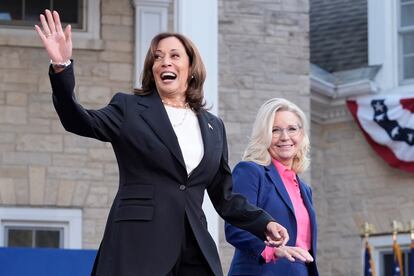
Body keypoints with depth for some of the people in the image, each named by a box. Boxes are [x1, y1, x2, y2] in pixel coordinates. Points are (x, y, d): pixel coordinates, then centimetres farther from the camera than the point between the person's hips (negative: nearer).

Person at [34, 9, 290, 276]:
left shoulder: (213, 126, 18)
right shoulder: (130, 109, 8)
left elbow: (225, 196, 21)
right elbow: (79, 121, -8)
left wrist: (265, 223, 6)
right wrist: (62, 68, -24)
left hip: (195, 253, 4)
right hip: (138, 249, -4)